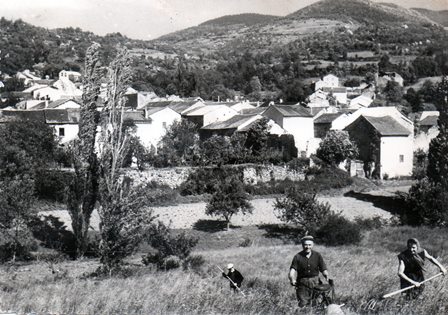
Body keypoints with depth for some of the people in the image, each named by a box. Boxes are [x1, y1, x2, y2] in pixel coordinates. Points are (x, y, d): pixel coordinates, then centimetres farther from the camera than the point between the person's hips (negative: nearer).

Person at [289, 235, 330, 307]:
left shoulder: (317, 255, 3)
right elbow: (293, 269, -13)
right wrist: (292, 279, -30)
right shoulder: (298, 257, -3)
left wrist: (326, 276, -15)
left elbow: (323, 269, 3)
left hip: (315, 282, 2)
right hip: (302, 283, -2)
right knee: (303, 304, -5)